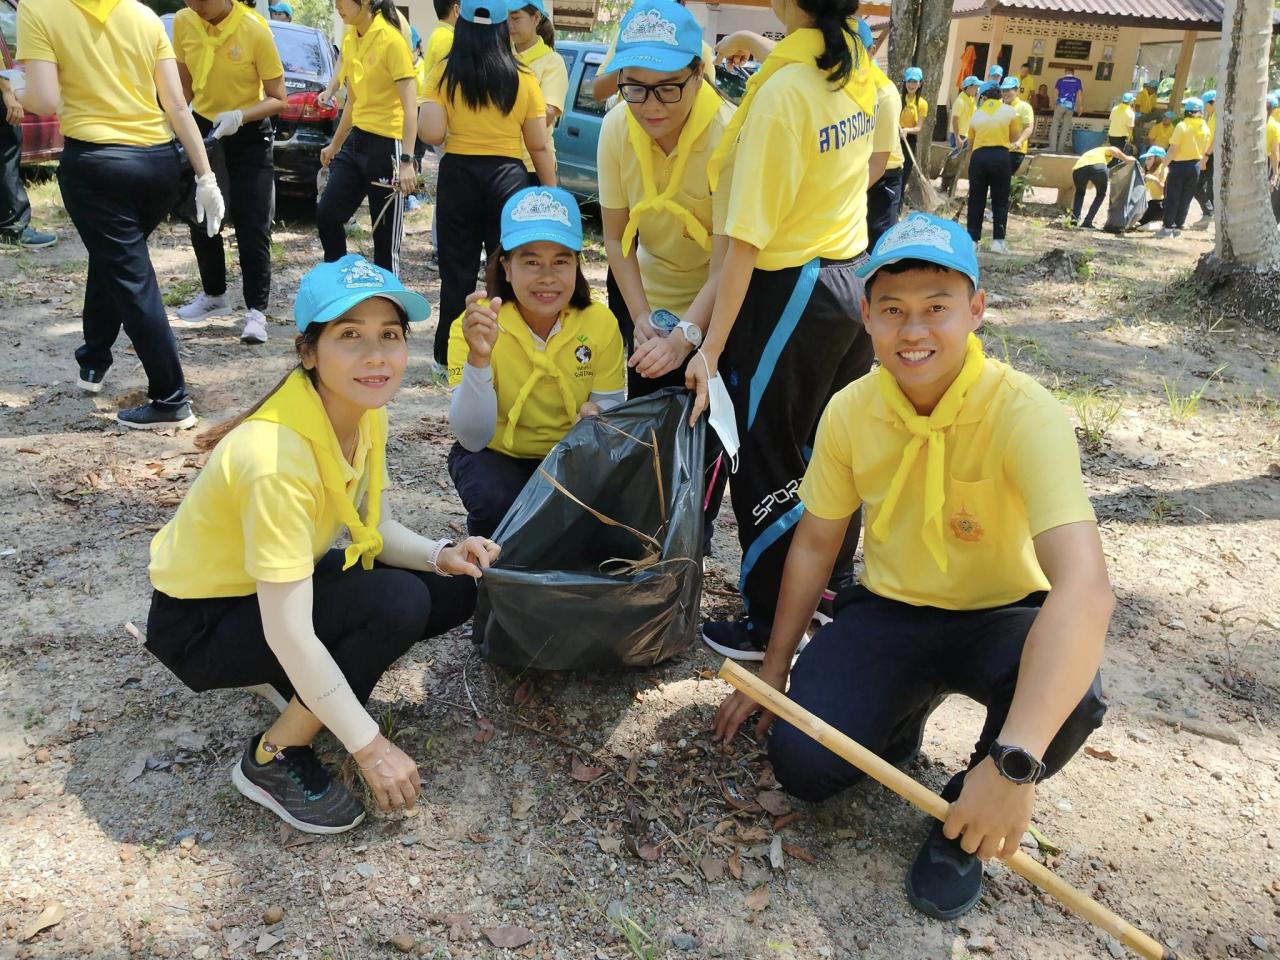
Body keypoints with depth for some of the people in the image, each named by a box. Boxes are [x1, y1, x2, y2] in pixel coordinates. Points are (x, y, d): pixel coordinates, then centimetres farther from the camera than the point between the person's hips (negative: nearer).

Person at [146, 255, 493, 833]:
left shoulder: (365, 410, -10)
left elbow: (376, 527, 0)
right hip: (202, 624, -7)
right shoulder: (276, 459, -34)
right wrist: (370, 746, -26)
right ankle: (273, 759, -8)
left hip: (286, 582, 7)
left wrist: (440, 556, -21)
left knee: (455, 588, -6)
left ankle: (305, 691, 10)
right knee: (398, 605, -28)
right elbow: (288, 633, -32)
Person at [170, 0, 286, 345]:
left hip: (249, 135, -5)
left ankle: (256, 311, -2)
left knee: (253, 226, -9)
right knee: (200, 217, 12)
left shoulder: (255, 29, -20)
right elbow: (184, 84, 6)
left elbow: (277, 99, -17)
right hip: (202, 127, 5)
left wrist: (239, 116, -32)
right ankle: (214, 294, 29)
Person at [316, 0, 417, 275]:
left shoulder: (391, 41, -14)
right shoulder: (349, 40, 10)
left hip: (386, 145, -8)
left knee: (385, 234, -2)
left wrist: (407, 161, -26)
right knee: (327, 215, 9)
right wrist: (335, 144, 27)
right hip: (356, 140, 8)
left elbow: (410, 105, -19)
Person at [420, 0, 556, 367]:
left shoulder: (445, 73, -3)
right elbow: (540, 145, 0)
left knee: (457, 268, 10)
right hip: (508, 178, 0)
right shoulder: (523, 78, -1)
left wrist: (427, 106, 10)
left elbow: (431, 133, -11)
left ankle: (450, 352, 16)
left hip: (458, 176, 1)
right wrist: (552, 193, 8)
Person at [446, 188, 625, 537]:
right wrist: (478, 359, -42)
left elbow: (610, 407, -3)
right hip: (497, 456, -2)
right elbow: (473, 438, -25)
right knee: (496, 504, -33)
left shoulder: (601, 324, -14)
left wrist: (596, 415, -29)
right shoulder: (474, 325, -20)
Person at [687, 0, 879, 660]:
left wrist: (711, 348, -22)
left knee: (768, 464, 5)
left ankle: (769, 626, 19)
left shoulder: (781, 92, -21)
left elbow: (746, 239, -24)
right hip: (851, 280, 8)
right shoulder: (858, 70, 2)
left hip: (788, 294, -8)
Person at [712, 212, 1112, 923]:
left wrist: (1012, 763, -48)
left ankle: (965, 819, -1)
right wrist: (774, 672, 6)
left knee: (1067, 699, -35)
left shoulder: (1023, 413, -26)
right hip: (888, 612, 3)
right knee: (802, 762, -18)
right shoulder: (850, 411, -10)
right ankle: (905, 706, 17)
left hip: (1002, 618, -2)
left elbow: (1085, 586, -38)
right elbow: (814, 545, 3)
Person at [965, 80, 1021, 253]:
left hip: (979, 157, 1)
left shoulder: (976, 114, 10)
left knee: (976, 201, 8)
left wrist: (970, 163, 24)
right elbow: (1014, 137, 9)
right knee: (1000, 201, 6)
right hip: (1001, 157, -1)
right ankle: (998, 241, 0)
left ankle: (972, 240, 9)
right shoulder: (1009, 111, 5)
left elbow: (970, 143, 14)